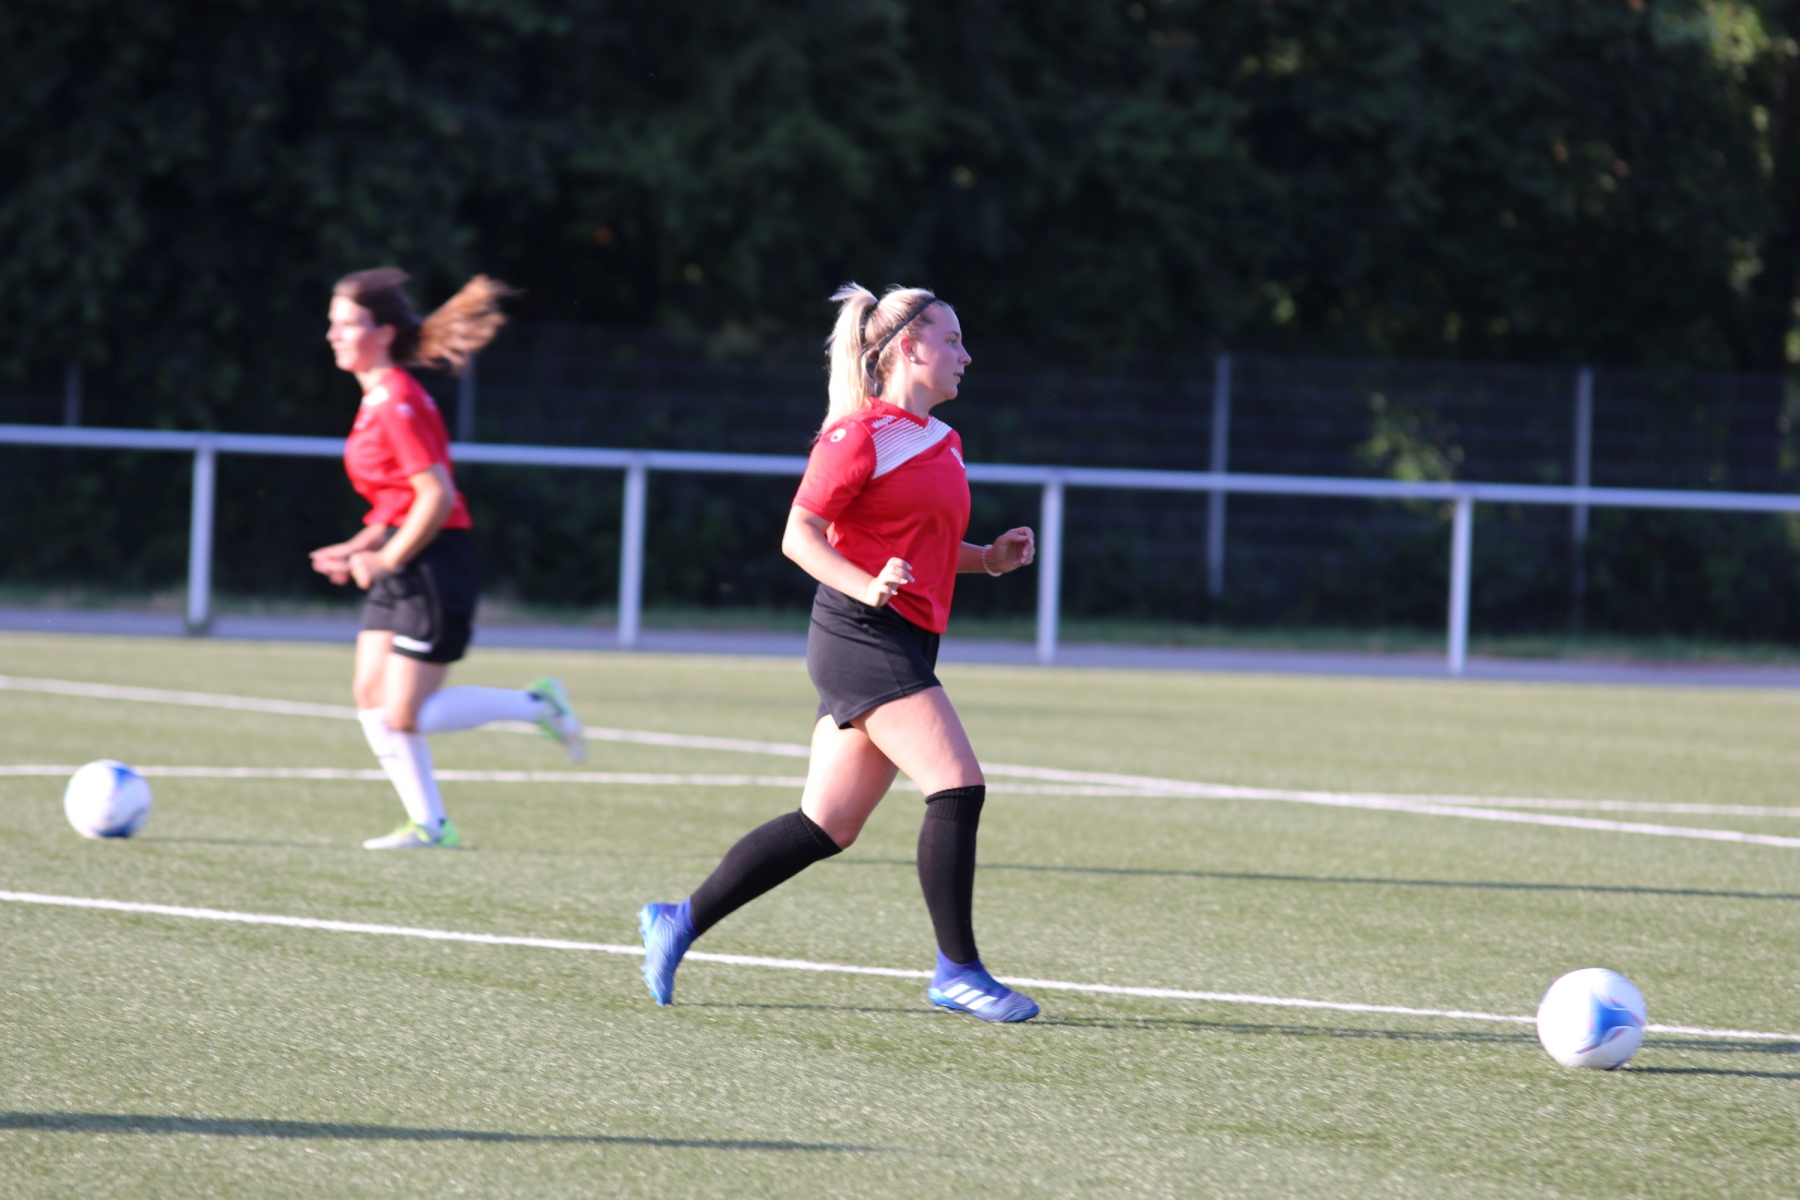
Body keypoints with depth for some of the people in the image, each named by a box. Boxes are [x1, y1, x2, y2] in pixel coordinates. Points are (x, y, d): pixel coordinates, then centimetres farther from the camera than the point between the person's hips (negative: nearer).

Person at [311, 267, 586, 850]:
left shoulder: (397, 403, -17)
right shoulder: (378, 399, 13)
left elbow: (437, 496, -23)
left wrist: (384, 560, -15)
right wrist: (358, 549, 12)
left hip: (433, 570, -10)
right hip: (402, 569, 10)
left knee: (405, 717, -8)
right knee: (370, 698, 4)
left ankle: (534, 704, 5)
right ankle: (429, 823, 9)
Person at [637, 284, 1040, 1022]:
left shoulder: (942, 442, 19)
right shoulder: (861, 435, -9)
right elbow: (799, 536, -12)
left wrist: (989, 559, 13)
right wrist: (866, 586, -26)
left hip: (902, 647, 10)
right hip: (863, 636, -10)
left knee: (828, 827, 8)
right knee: (958, 786, -15)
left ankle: (680, 923, 15)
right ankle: (957, 970, -9)